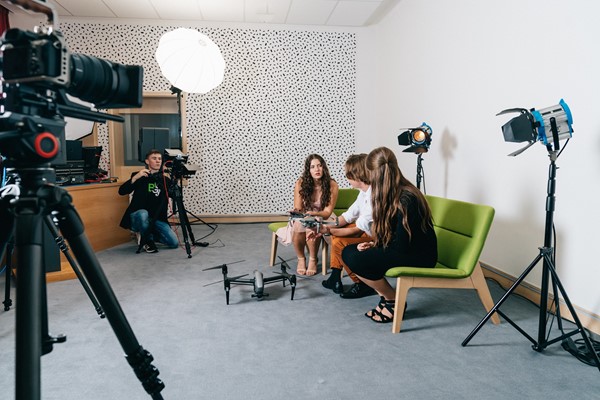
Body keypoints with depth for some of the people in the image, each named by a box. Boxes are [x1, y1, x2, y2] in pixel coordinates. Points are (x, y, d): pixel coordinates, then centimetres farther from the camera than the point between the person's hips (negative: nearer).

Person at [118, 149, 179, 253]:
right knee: (143, 214, -39)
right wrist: (135, 177, -23)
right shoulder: (139, 176, 2)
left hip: (158, 219, 3)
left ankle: (146, 234, 14)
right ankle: (147, 240, -9)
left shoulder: (165, 179, 9)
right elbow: (121, 191, -10)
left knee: (174, 243, -14)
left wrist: (170, 180, -14)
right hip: (138, 216, -3)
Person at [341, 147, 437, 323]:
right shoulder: (394, 194, 4)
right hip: (402, 249, 9)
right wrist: (374, 245, -5)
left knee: (356, 260, -25)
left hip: (419, 257, -9)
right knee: (348, 252, -1)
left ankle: (393, 300, -3)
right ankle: (387, 295, 3)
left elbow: (401, 246, -23)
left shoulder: (406, 199, -24)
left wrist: (377, 246, -6)